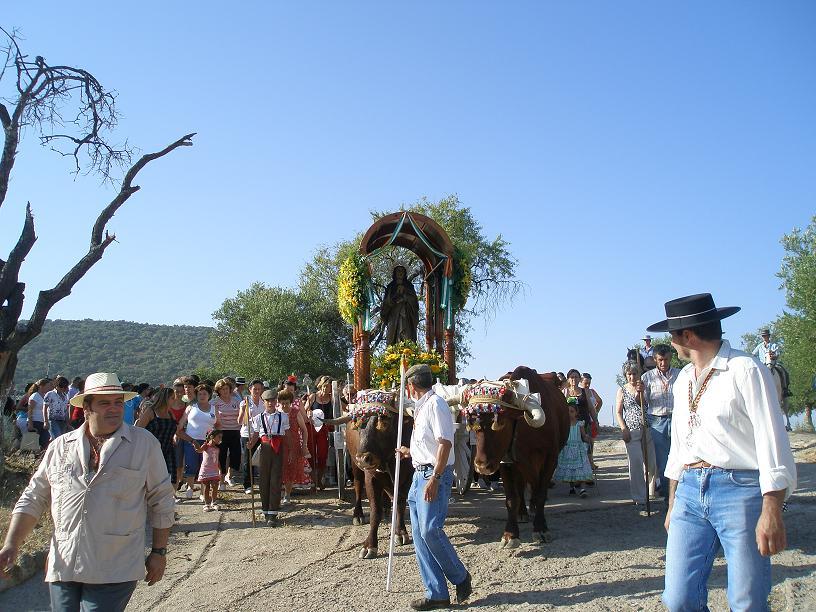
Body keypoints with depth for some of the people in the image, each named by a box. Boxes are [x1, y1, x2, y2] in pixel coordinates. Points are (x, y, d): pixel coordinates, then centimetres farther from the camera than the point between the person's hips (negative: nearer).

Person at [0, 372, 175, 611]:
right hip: (63, 567, 3)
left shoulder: (144, 444, 1)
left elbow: (161, 500, 5)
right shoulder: (61, 446, 9)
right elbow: (33, 498, 14)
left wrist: (159, 552, 5)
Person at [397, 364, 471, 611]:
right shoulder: (420, 407, 17)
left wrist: (434, 478, -23)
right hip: (419, 474, 10)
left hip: (434, 474, -10)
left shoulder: (435, 404, -11)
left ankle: (460, 578, 7)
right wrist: (410, 452, 37)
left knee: (430, 530, -16)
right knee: (419, 534, 6)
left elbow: (445, 443, -19)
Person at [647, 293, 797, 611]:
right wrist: (672, 505, 22)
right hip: (689, 491, 6)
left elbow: (772, 440, -11)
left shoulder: (745, 370, -6)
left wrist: (771, 512, -18)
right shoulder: (684, 379, 17)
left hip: (739, 490, -6)